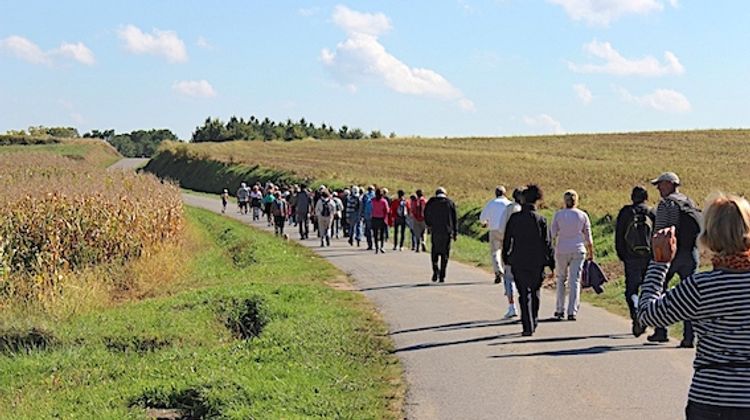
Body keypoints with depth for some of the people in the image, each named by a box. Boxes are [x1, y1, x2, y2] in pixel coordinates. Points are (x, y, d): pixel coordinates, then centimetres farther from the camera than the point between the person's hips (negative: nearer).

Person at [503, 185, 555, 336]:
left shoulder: (514, 218, -5)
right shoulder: (541, 220, -8)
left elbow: (507, 240, 1)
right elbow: (547, 243, -6)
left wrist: (506, 258, 13)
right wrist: (551, 264, 0)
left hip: (518, 262, 0)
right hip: (537, 262, 0)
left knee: (524, 295, 2)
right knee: (535, 292, 20)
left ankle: (528, 327, -6)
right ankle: (533, 322, 29)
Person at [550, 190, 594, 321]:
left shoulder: (558, 214, -1)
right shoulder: (583, 215, 1)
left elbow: (553, 234, -3)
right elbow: (588, 237, 4)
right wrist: (591, 253, 14)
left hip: (562, 251, 0)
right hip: (578, 251, 0)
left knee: (561, 279, 15)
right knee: (575, 281, 1)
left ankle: (560, 310, 16)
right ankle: (572, 312, -6)